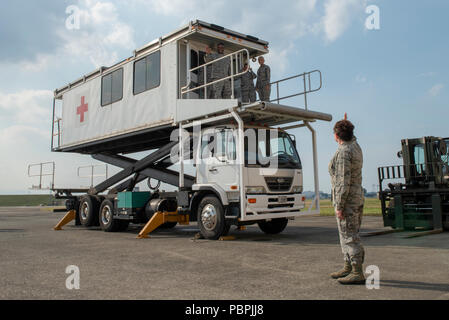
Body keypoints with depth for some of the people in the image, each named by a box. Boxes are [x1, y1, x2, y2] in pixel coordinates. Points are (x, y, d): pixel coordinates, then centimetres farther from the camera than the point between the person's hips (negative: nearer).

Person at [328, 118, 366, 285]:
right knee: (347, 235, 16)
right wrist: (347, 126, 48)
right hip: (357, 197, 10)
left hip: (347, 200, -10)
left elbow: (343, 182, -23)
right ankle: (348, 268, 25)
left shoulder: (343, 152, -18)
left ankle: (358, 273, -1)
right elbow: (351, 138, 37)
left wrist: (339, 206, -20)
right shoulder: (355, 146, 9)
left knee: (350, 237, -5)